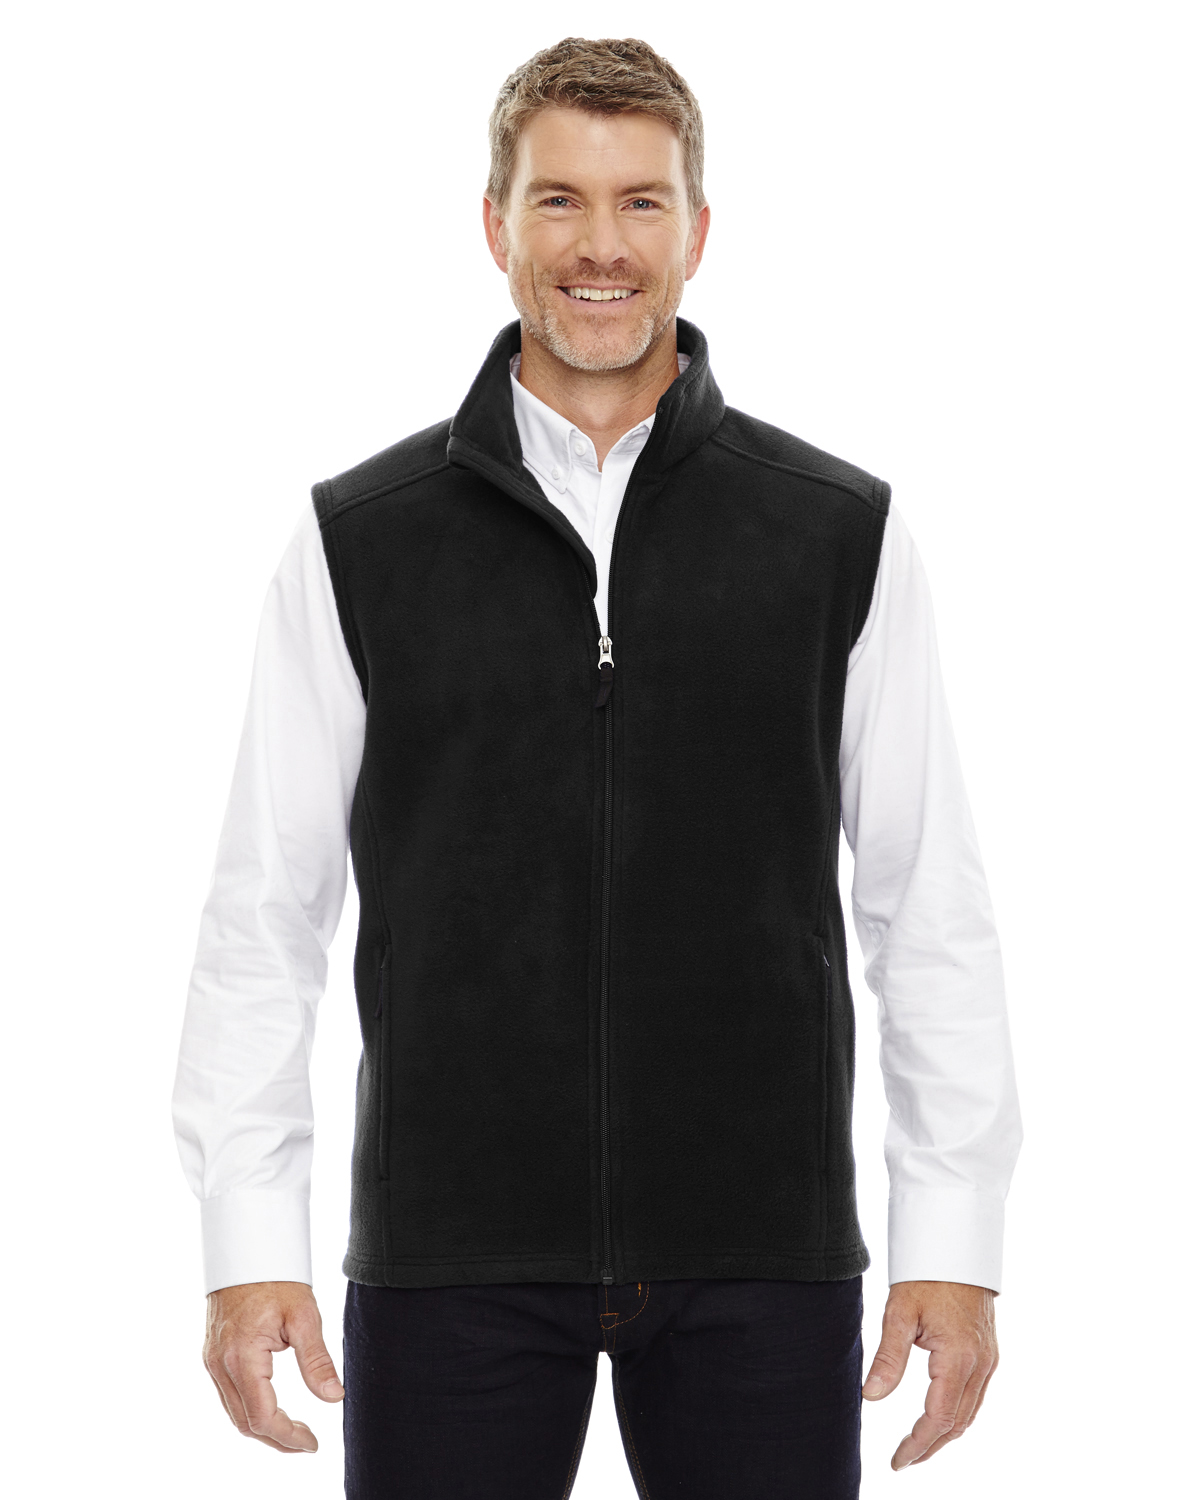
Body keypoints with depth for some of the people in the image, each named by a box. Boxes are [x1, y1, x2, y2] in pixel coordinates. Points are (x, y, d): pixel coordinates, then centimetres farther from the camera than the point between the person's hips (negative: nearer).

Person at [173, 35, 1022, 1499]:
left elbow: (934, 913, 5)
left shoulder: (841, 537, 5)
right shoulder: (359, 541, 4)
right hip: (454, 1255, 0)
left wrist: (955, 1245, 0)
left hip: (763, 1259, 1)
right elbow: (263, 914, 4)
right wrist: (248, 1243, -3)